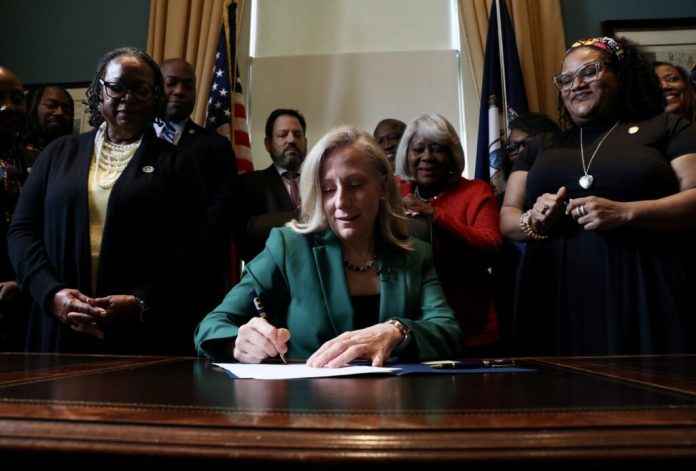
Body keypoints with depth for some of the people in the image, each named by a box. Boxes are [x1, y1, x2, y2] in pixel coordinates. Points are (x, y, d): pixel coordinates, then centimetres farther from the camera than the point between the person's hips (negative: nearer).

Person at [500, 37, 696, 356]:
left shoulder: (665, 128, 8)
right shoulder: (541, 148, 19)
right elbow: (507, 218, 16)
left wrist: (624, 213, -17)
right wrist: (533, 222, -6)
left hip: (644, 296, -2)